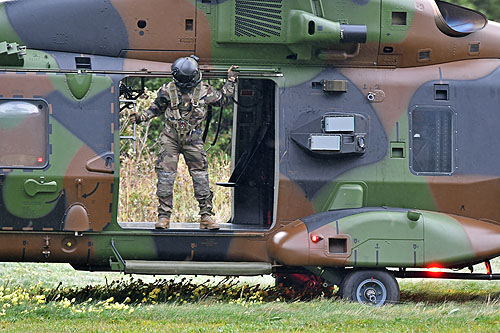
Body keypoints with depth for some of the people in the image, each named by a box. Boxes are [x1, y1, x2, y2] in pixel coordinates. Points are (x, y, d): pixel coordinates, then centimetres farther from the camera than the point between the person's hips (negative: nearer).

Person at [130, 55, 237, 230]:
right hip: (171, 138, -1)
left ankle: (206, 216, 4)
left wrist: (231, 80, 12)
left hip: (193, 139, 1)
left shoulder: (204, 90, 0)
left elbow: (223, 99, 17)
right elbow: (156, 109, 12)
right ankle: (164, 216, 0)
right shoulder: (168, 90, -2)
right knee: (165, 175, -6)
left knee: (200, 176, -2)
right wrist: (141, 117, 0)